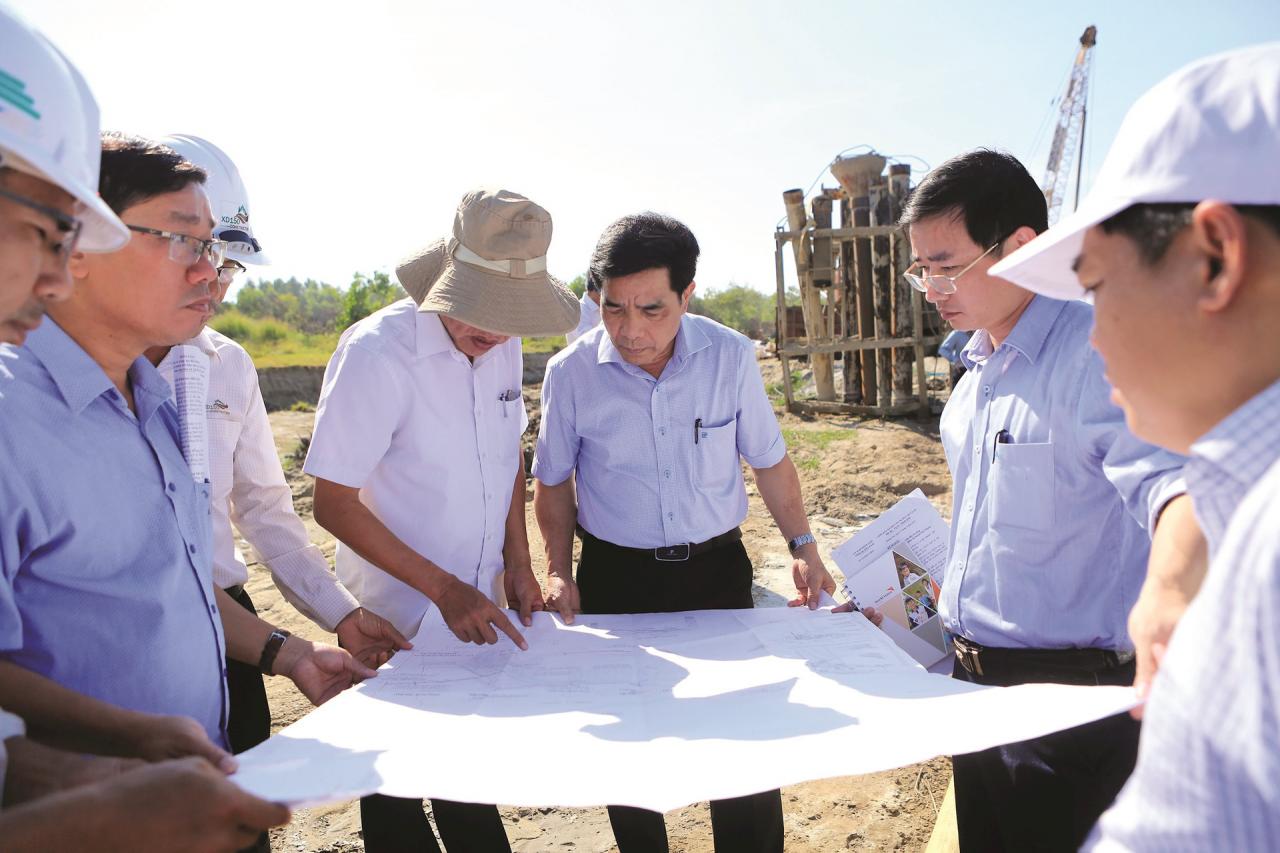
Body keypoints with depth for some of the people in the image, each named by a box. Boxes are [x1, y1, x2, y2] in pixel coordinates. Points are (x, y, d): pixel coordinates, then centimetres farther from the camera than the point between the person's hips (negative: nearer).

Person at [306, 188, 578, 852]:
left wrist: (518, 564, 4)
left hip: (478, 612, 5)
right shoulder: (377, 353, -22)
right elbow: (333, 503, -18)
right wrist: (442, 589, -20)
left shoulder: (501, 345, -2)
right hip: (398, 627, -5)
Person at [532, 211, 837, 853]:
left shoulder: (731, 356, -9)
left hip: (717, 571, 1)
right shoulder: (570, 373, -11)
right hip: (616, 579, 0)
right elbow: (554, 481, 3)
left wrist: (802, 545, 0)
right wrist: (559, 570, -4)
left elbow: (768, 459, 4)